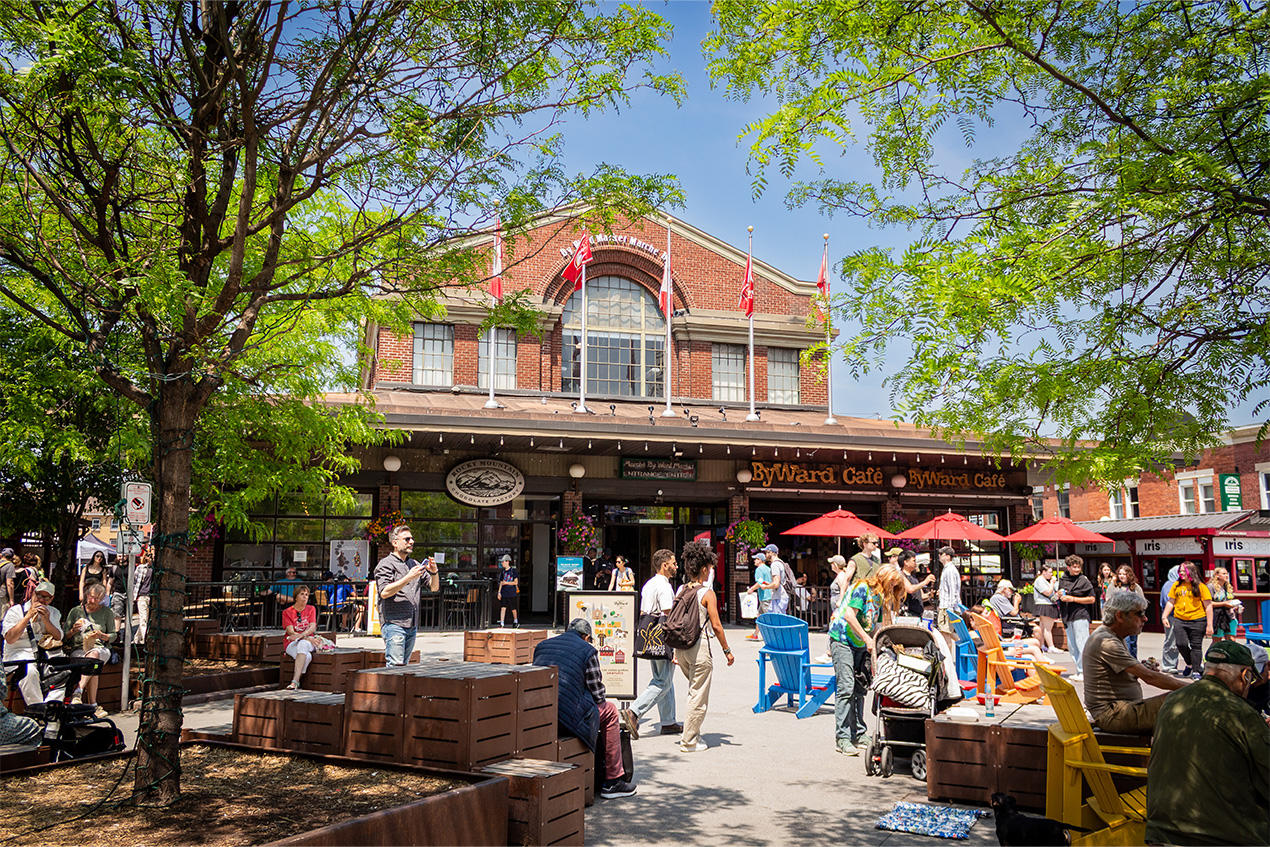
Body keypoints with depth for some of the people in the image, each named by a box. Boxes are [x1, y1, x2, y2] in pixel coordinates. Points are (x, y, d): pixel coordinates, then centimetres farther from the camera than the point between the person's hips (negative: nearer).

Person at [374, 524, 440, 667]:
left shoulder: (414, 564, 19)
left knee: (404, 665, 9)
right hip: (393, 623, -7)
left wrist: (434, 572, -2)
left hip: (412, 626, 7)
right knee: (395, 666, -12)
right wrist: (408, 578, -19)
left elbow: (434, 588, 18)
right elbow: (384, 592, -15)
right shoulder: (386, 564, -1)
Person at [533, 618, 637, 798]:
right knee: (610, 712, 20)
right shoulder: (587, 650, 2)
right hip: (568, 716, -6)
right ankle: (612, 781, 21)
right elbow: (598, 693, 3)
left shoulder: (542, 645, 18)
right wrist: (602, 699, 27)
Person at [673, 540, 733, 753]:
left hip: (681, 646, 7)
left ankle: (693, 734, 25)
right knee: (699, 696, 3)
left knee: (694, 691, 23)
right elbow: (716, 626, -13)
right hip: (700, 647, -7)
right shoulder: (707, 593, -11)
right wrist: (727, 650, -3)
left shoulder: (681, 591, 7)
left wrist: (676, 651, 18)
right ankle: (688, 741, 8)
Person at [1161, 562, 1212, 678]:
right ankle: (1189, 664, 22)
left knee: (1196, 646, 1)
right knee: (1181, 644, -4)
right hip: (1179, 620, 3)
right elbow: (1170, 602, 14)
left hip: (1197, 621, -3)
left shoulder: (1200, 586, -3)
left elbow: (1208, 606, -4)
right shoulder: (1177, 585, 8)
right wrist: (1164, 616, 4)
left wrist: (1209, 625, -7)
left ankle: (1196, 671, 10)